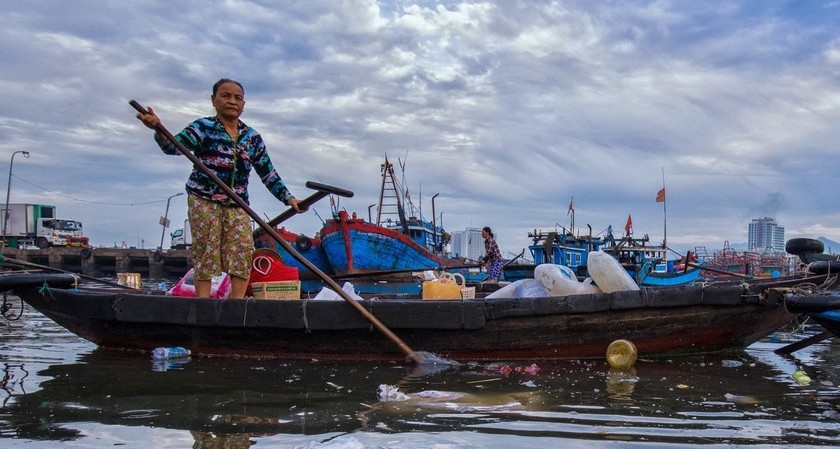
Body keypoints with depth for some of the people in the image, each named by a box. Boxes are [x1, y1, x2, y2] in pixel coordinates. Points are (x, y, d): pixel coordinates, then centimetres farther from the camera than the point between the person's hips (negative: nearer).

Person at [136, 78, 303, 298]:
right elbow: (174, 146, -17)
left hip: (237, 204, 4)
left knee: (243, 251, -5)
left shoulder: (253, 137, 11)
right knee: (206, 252, -5)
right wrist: (158, 128, -38)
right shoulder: (203, 127, -2)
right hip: (204, 200, -4)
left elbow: (268, 173, 15)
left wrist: (288, 198, 9)